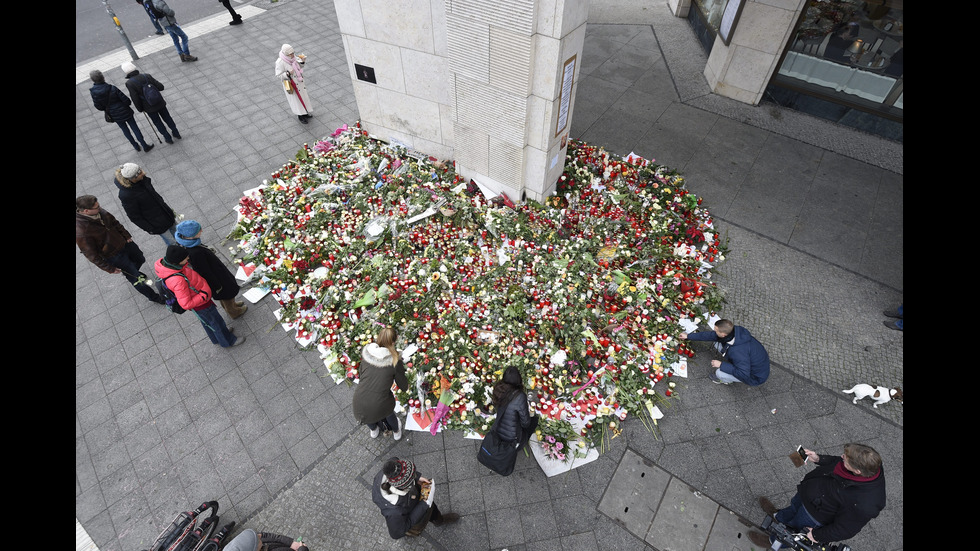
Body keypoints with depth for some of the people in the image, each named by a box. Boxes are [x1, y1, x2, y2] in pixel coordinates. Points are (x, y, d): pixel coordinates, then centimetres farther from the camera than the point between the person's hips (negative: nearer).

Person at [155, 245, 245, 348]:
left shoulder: (164, 263, -19)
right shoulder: (178, 281, -43)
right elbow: (186, 304, -35)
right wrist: (204, 296, -31)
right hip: (201, 306, -9)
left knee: (206, 322, 32)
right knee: (216, 322, 18)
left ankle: (216, 339, 57)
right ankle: (228, 341, 44)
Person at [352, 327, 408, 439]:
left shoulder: (366, 352, -6)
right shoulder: (395, 361, -14)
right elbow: (404, 387, -2)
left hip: (359, 403, 2)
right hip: (379, 406, -2)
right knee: (388, 412, 35)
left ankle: (373, 430, 69)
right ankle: (396, 431, 64)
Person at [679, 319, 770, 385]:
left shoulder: (738, 351, -42)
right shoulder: (734, 330, -17)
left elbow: (744, 374, -37)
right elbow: (711, 335, -2)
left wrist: (721, 365, -28)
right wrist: (688, 336, 5)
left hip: (756, 376, -7)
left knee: (720, 373, -24)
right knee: (718, 344, -3)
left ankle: (726, 380, 13)